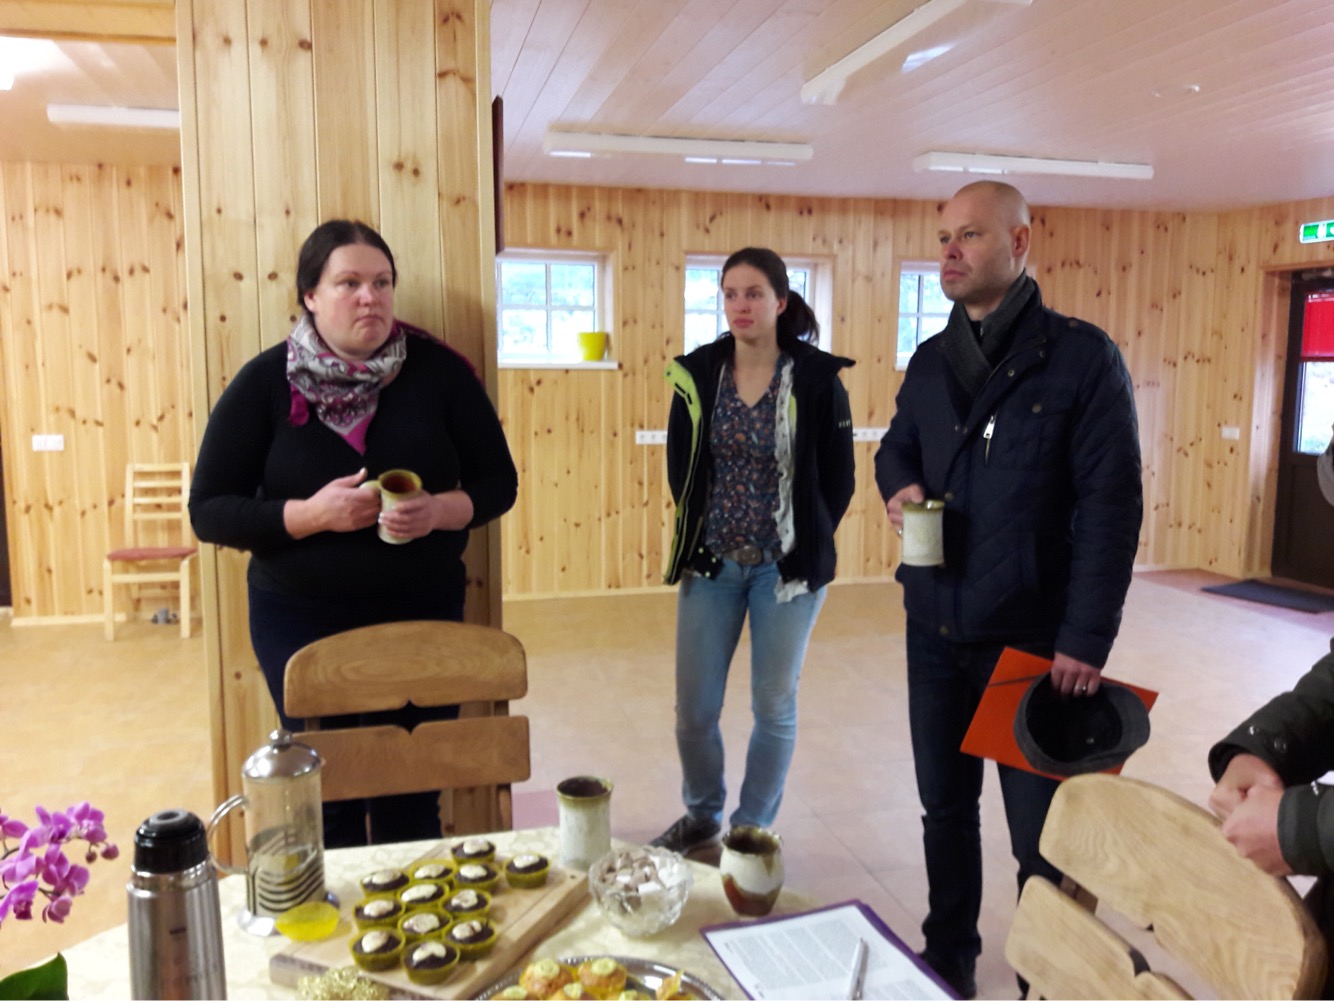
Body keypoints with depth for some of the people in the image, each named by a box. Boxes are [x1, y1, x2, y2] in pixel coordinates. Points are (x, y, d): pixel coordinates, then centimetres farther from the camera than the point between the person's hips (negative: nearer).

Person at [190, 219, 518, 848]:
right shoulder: (264, 383, -5)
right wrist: (310, 514, -21)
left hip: (423, 614, 1)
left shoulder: (439, 371, -3)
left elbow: (498, 483, 1)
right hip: (302, 621, -1)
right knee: (330, 796, 8)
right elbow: (208, 511, -5)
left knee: (415, 795, 10)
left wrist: (439, 510, -20)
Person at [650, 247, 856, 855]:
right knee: (693, 707, 8)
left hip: (786, 569, -2)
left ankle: (753, 829, 30)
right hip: (711, 564, 3)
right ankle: (701, 816, 34)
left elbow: (839, 477, -2)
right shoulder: (697, 373, -1)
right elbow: (679, 464, 9)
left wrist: (807, 547, -3)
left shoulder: (817, 378, -8)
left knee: (774, 706, 10)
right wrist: (696, 537, 5)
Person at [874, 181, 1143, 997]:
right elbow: (897, 445, 20)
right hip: (935, 627, 5)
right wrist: (901, 486, -5)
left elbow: (1112, 505, -12)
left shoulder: (1083, 356, -9)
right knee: (945, 808, 17)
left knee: (1042, 834, 8)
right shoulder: (932, 361, 8)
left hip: (1034, 635, -5)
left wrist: (1087, 639, -17)